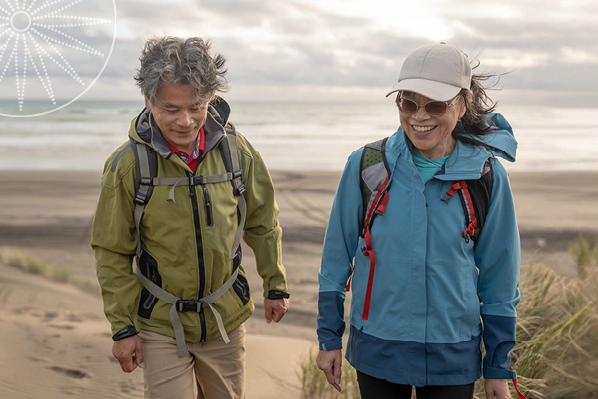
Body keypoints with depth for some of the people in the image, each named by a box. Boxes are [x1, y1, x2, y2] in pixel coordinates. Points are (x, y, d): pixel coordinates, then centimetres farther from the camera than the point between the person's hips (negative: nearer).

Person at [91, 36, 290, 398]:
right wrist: (123, 327, -6)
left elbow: (263, 222, 6)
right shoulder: (128, 165, -14)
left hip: (226, 320, 3)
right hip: (161, 326, -2)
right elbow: (113, 254, -7)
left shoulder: (236, 150, -8)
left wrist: (276, 286, 10)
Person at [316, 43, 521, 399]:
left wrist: (499, 368, 4)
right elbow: (337, 256, 2)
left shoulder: (488, 176, -8)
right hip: (377, 349, 0)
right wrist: (329, 338, 4)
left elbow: (499, 278, 0)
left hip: (453, 356, 0)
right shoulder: (365, 165, -8)